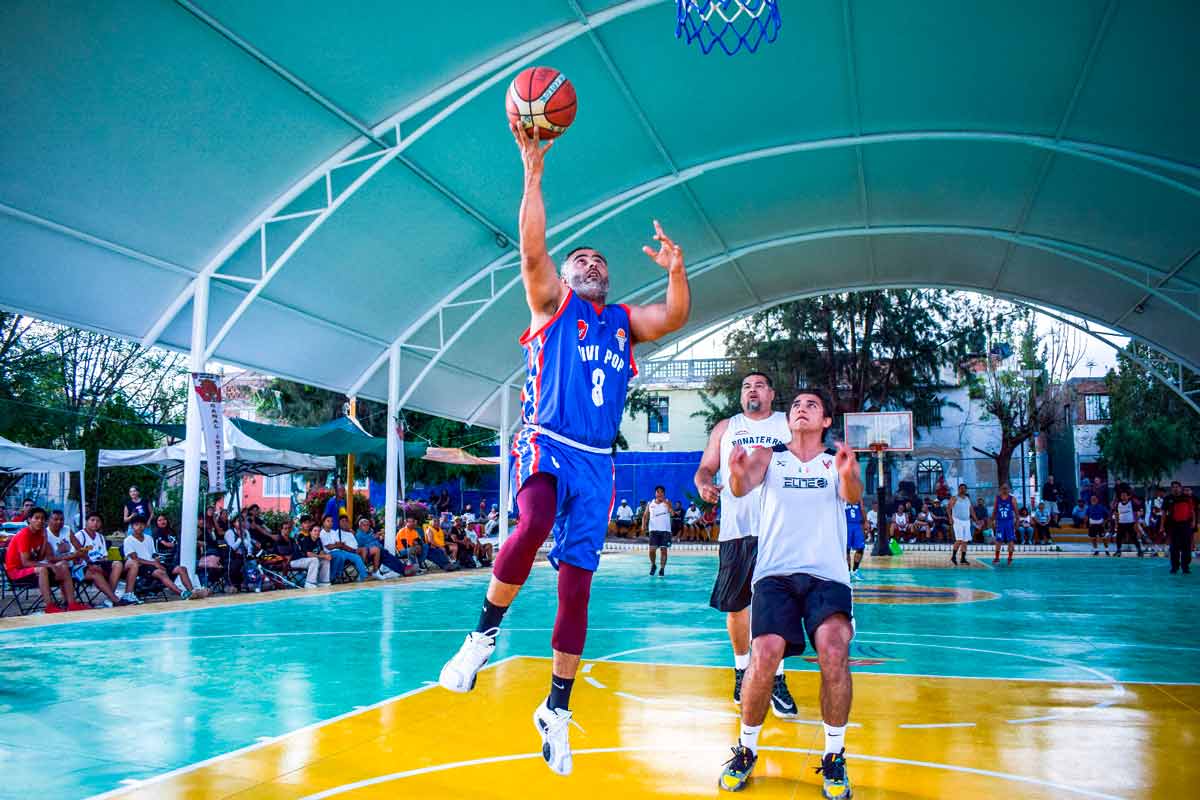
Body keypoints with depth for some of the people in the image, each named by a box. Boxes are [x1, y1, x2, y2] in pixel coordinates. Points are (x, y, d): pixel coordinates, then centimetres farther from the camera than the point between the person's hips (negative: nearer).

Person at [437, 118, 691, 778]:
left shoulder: (625, 321, 20)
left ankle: (556, 709, 14)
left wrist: (676, 271, -15)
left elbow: (675, 316, 4)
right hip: (545, 445, -4)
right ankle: (486, 632, -13)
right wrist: (533, 173, -13)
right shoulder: (553, 304, 10)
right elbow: (532, 250, -6)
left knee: (576, 585, 2)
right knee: (534, 524, -36)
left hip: (596, 462, 4)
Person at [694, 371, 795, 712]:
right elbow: (706, 468, 15)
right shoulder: (725, 428, 17)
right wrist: (703, 484, -8)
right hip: (736, 529, 2)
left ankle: (777, 680, 2)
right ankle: (742, 670, 24)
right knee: (735, 605, 6)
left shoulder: (790, 425, 12)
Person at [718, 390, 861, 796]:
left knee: (834, 651, -25)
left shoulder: (837, 461, 12)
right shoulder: (769, 456, 12)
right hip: (775, 574, 0)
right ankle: (746, 749, 5)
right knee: (764, 656, -21)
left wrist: (849, 475, -33)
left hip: (828, 575, 0)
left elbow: (853, 495, -9)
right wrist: (737, 473, -32)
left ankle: (834, 756, -3)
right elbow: (743, 487, -7)